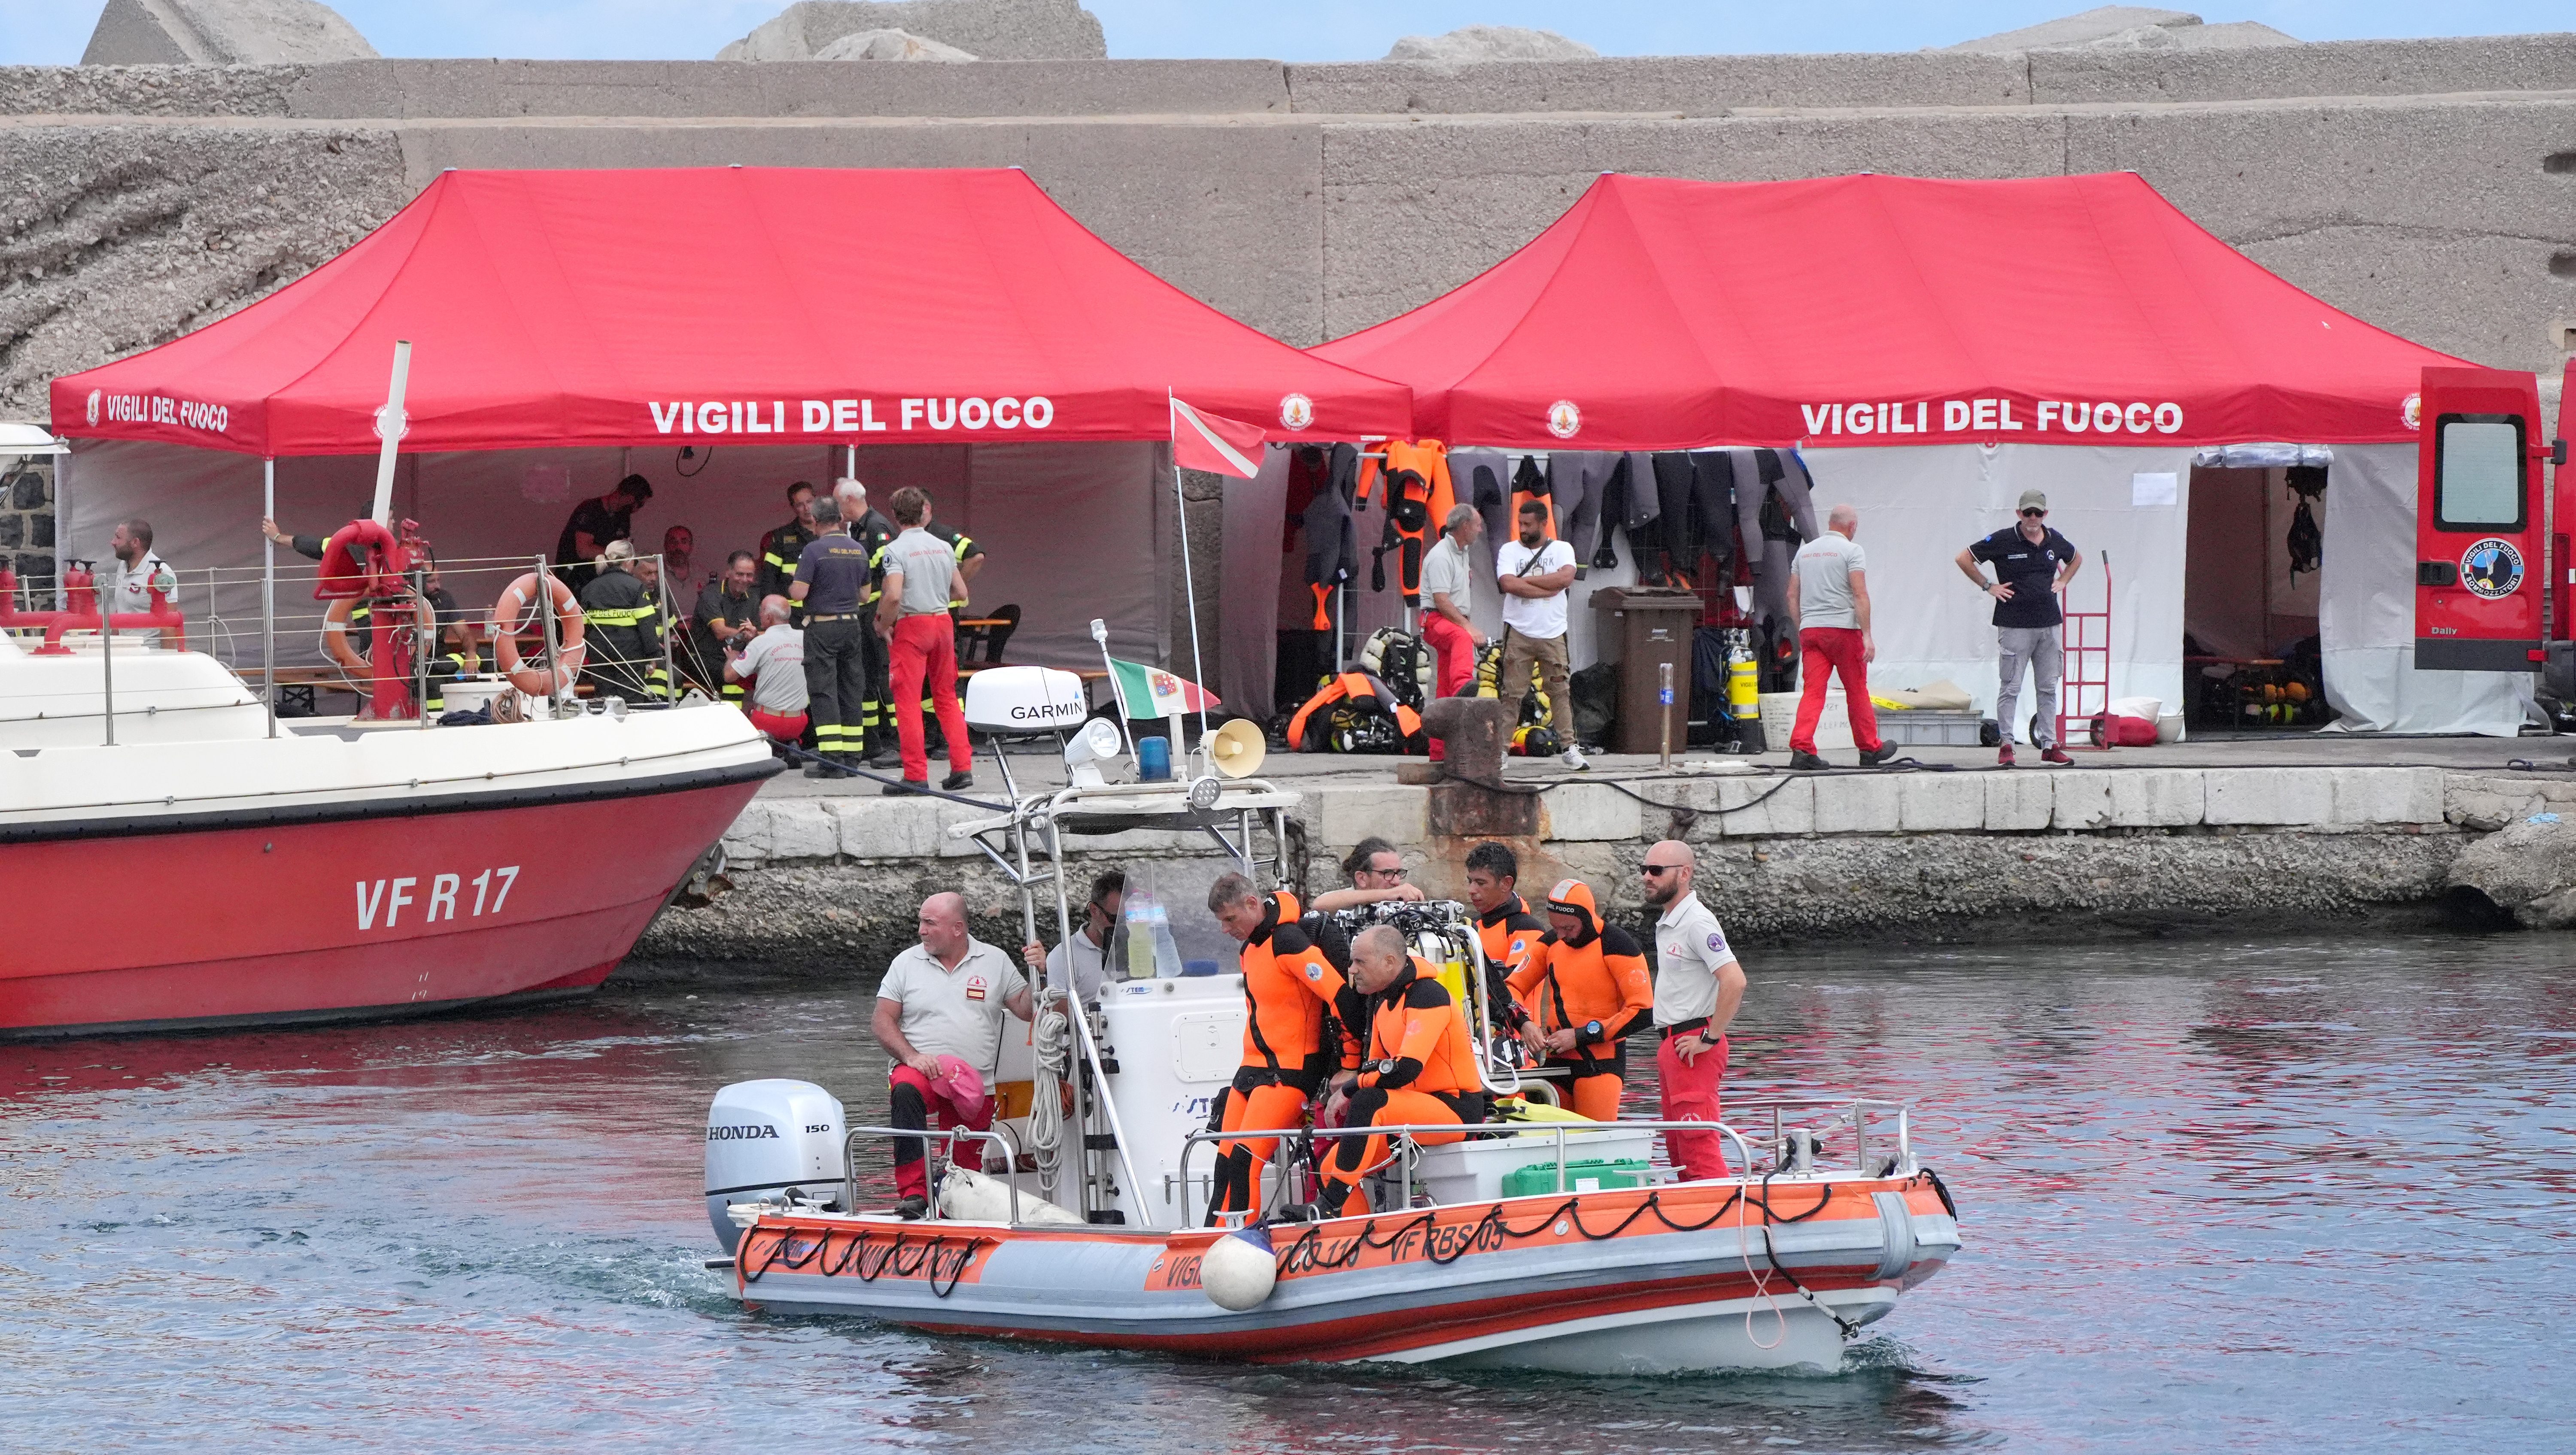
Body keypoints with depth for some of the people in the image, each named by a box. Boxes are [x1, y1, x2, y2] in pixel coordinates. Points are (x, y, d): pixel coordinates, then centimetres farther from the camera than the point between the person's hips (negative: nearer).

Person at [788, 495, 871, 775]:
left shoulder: (813, 550, -12)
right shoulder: (859, 551, 7)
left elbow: (798, 592, -15)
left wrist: (792, 588, 7)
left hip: (822, 626, -6)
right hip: (852, 624, 6)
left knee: (823, 691, -5)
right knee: (850, 691, 10)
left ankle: (831, 758, -12)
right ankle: (851, 757, 11)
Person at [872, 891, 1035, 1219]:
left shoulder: (995, 962, 8)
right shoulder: (907, 964, 6)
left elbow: (1026, 1010, 5)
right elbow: (883, 1021, 4)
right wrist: (911, 1056, -13)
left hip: (975, 1085, 2)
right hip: (922, 1070, -2)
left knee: (967, 1172, -2)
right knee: (906, 1093, -37)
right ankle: (913, 1194, -41)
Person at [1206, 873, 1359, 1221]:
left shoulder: (1289, 943, -18)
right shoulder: (1251, 947, 13)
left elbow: (1343, 999, -22)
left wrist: (1350, 1066, -16)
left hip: (1291, 1072, -10)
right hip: (1254, 1068, 10)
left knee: (1245, 1162, -19)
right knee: (1226, 1163, 4)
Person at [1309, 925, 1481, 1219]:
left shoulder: (1427, 996, -17)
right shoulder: (1382, 1000, 12)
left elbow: (1406, 1070, -27)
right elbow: (1375, 1066, 17)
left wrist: (1351, 1087, -15)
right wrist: (1351, 1087, -4)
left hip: (1457, 1111, -9)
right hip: (1419, 1110, 9)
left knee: (1368, 1103, -33)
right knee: (1330, 1167, -2)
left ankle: (1331, 1206, -32)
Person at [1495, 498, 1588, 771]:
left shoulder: (1561, 550, 6)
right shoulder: (1510, 551, 4)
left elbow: (1566, 577, -14)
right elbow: (1509, 585, -13)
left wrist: (1528, 580, -11)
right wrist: (1549, 588, -11)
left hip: (1552, 634, 1)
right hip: (1518, 633, -1)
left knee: (1559, 692, 4)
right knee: (1512, 693, -2)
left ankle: (1569, 748, 7)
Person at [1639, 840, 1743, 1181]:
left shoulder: (1697, 923, -15)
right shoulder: (1667, 923, 16)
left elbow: (1734, 981, -26)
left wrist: (1710, 1038, -21)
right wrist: (1668, 1046, 17)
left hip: (1693, 1047, -10)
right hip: (1670, 1044, 10)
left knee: (1699, 1146, -13)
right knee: (1678, 1147, 12)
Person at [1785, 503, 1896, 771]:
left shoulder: (1805, 551, 14)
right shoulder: (1850, 551, -4)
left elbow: (1792, 595, 14)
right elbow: (1860, 595, -12)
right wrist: (1867, 636, -12)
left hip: (1810, 629, 4)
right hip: (1843, 628, -4)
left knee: (1812, 692, -1)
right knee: (1857, 691, 8)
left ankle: (1801, 748, -17)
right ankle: (1870, 749, 18)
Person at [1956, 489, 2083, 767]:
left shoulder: (2055, 541, 8)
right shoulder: (2003, 541, -6)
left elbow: (2076, 559, 31)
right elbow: (1964, 559, 0)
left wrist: (2062, 582, 15)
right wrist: (1988, 586, -2)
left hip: (2048, 625, 5)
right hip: (2015, 626, -5)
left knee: (2048, 688, 8)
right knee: (2011, 688, -4)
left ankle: (2049, 745, 13)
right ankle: (2006, 746, 0)